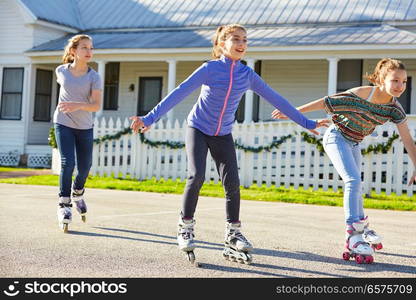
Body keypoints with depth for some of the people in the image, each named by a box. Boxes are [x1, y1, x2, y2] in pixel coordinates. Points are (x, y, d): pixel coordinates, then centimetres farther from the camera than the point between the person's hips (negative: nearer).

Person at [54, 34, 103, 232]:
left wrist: (78, 106, -36)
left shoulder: (94, 77, -9)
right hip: (63, 124, -1)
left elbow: (96, 105, -19)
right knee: (67, 163, -16)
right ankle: (64, 205, -8)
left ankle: (77, 193, 41)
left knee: (85, 167, 10)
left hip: (85, 127, 1)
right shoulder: (61, 71, -3)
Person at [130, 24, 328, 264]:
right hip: (198, 129, -3)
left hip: (223, 135, 3)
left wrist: (307, 123, 4)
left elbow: (276, 99, 1)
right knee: (196, 176, -19)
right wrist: (150, 118, -27)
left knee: (232, 183, -5)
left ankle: (233, 235, 11)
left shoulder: (248, 75, -6)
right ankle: (185, 228, -1)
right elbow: (179, 93, -20)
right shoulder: (210, 69, -16)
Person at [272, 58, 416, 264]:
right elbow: (324, 102, -22)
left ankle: (362, 226, 38)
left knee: (354, 184, 19)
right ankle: (353, 237, -24)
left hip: (354, 144, 6)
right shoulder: (360, 95, -30)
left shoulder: (394, 108, -13)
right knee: (353, 180, -21)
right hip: (337, 137, -6)